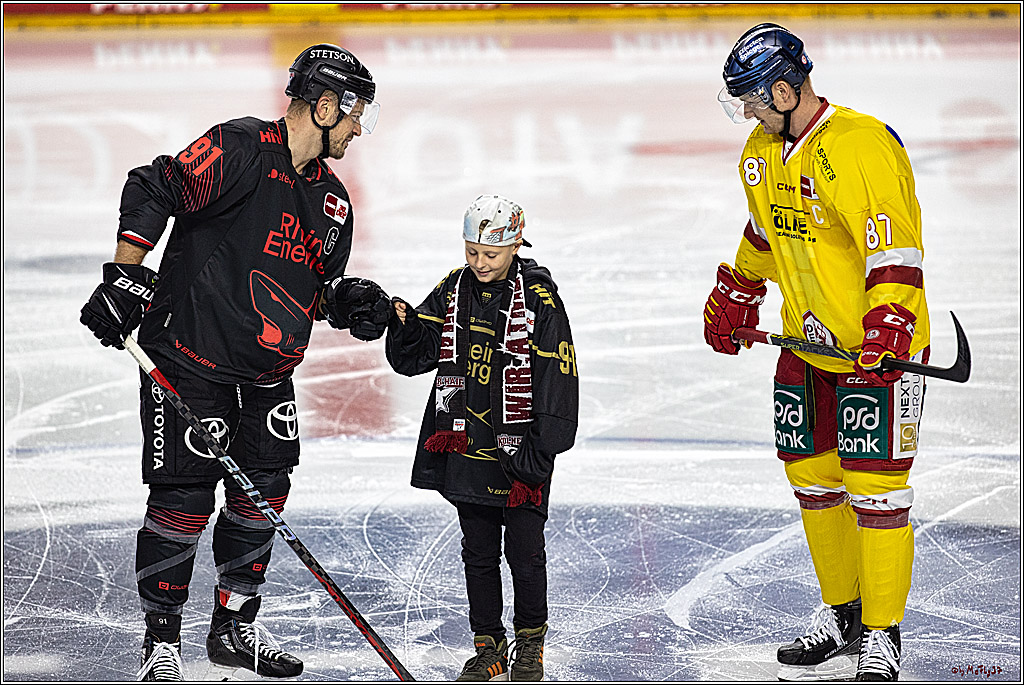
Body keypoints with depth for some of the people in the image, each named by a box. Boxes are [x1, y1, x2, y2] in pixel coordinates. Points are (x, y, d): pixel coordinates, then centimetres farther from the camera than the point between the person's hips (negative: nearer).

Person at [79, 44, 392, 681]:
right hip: (190, 356, -8)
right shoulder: (241, 149, -14)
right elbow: (152, 192, -19)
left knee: (263, 493, 11)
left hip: (268, 369, 8)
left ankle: (235, 629, 26)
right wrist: (125, 280, -23)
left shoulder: (332, 199, 11)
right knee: (184, 496, -5)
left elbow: (317, 290, 18)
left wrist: (352, 301, -3)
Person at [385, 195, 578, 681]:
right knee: (478, 552, 11)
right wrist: (404, 326, -13)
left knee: (525, 550, 3)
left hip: (520, 447, -4)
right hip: (464, 444, 4)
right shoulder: (453, 292, 4)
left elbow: (558, 376, -9)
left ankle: (531, 642, 19)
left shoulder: (538, 299, -10)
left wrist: (543, 449, -12)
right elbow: (411, 357, 8)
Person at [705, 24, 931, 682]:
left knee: (875, 487, -8)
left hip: (880, 345, -8)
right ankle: (842, 619, 24)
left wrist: (885, 331, -32)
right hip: (807, 341, 9)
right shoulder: (764, 151, 6)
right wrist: (735, 295, 26)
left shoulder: (863, 148, -23)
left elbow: (896, 251, -25)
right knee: (814, 476, 12)